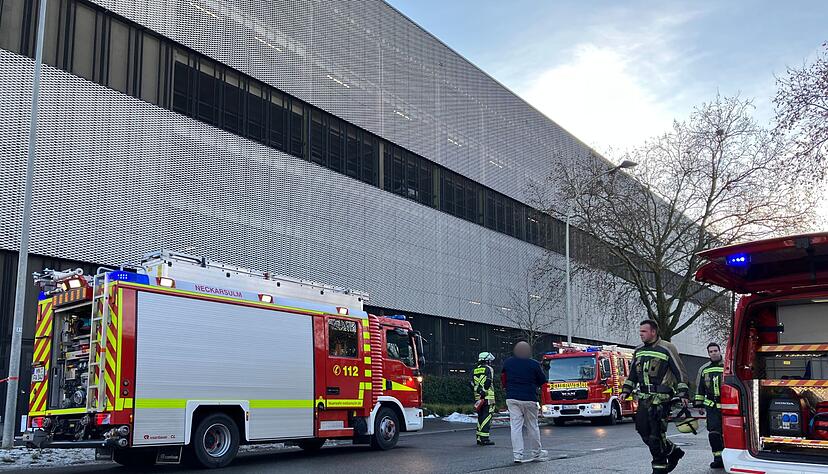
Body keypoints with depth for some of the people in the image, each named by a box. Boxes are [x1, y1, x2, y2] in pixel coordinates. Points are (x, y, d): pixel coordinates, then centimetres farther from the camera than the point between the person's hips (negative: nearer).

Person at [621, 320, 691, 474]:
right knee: (643, 430, 5)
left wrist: (683, 394, -8)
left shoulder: (666, 349, -5)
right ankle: (672, 451, 24)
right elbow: (632, 374, 23)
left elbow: (680, 373, -3)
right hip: (644, 398, 7)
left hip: (661, 399, -7)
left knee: (656, 434, -6)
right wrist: (625, 391, 14)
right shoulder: (638, 351, 15)